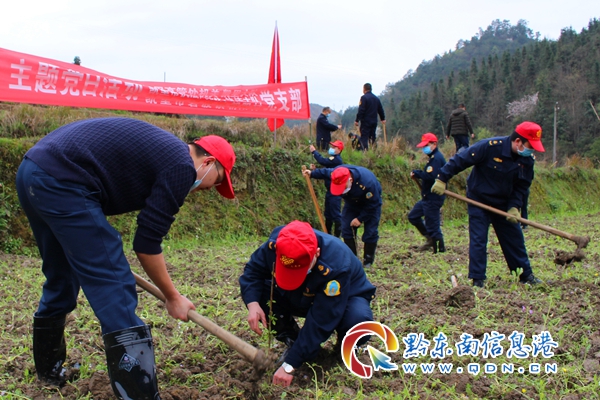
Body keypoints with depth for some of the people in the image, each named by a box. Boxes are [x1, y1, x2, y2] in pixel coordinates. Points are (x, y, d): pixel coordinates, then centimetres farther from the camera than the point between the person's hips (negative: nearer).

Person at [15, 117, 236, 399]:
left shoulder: (163, 148, 22)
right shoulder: (182, 167, -5)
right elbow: (147, 243, -5)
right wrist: (172, 297, 7)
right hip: (61, 182, -10)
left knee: (61, 279, 24)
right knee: (114, 287, -7)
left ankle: (49, 371, 39)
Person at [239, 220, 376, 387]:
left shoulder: (335, 266, -40)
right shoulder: (275, 244, -28)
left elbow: (319, 322, -38)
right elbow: (253, 270, -12)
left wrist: (289, 366, -36)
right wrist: (253, 303, -34)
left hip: (344, 299, -4)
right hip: (299, 299, 4)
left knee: (358, 323, -38)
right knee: (259, 294, -22)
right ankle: (293, 343, 0)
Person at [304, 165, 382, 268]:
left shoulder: (367, 182, -44)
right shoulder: (336, 173, -30)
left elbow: (372, 204, -29)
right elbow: (325, 172, -2)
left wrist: (360, 219, -24)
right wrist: (312, 174, -5)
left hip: (371, 203, -5)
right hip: (352, 203, 5)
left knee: (370, 232, -8)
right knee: (346, 229, -2)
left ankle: (368, 260, 5)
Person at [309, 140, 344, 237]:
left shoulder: (337, 159, -16)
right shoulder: (332, 159, 16)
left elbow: (323, 161, -28)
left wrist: (314, 151, -16)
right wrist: (315, 169, 3)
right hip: (330, 191, 10)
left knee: (335, 213, -6)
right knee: (328, 214, 17)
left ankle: (337, 235, 0)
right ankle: (327, 233, 27)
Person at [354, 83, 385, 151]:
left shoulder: (364, 97, -9)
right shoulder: (376, 98, 14)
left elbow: (361, 110, -16)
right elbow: (380, 110, 21)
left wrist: (357, 120, -13)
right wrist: (383, 119, 34)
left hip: (366, 121, -7)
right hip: (374, 122, 7)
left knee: (364, 137, -7)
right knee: (372, 137, 14)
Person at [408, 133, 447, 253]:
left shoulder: (436, 158, -18)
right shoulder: (434, 157, 15)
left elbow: (431, 176, -30)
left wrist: (417, 173, -16)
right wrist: (418, 174, -1)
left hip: (433, 198, -11)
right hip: (429, 197, 11)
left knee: (432, 224, -3)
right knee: (413, 216, 17)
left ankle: (440, 248, 8)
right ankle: (431, 239, 23)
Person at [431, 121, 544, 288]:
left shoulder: (527, 161, -8)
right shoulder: (490, 146, -26)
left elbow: (522, 186, 1)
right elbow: (460, 160, -22)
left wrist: (514, 207, -13)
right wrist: (442, 179, -21)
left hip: (503, 204, 6)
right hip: (479, 201, -5)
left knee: (515, 238, 11)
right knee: (478, 240, -7)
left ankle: (526, 275, 24)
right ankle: (477, 280, 0)